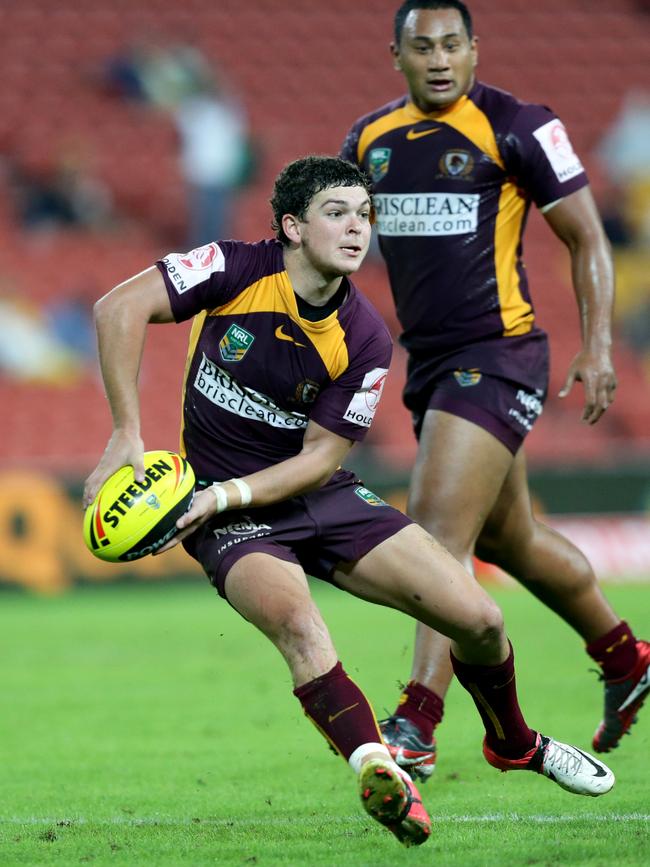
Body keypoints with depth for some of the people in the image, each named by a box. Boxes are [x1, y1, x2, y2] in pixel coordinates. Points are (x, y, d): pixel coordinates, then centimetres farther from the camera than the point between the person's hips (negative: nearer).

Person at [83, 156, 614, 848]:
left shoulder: (365, 339, -9)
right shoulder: (238, 271, -15)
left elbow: (320, 457, -8)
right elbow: (120, 308, -21)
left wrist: (229, 492, -23)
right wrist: (127, 434, -27)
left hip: (320, 497, 3)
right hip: (228, 514, -3)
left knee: (478, 620, -5)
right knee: (298, 623, -36)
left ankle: (514, 744, 25)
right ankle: (378, 773, -43)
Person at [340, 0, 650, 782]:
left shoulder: (518, 129, -8)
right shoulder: (370, 138, 8)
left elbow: (586, 239, -3)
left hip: (497, 357, -7)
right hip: (427, 360, 7)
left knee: (440, 528, -18)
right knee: (510, 539, 17)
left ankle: (416, 725, -20)